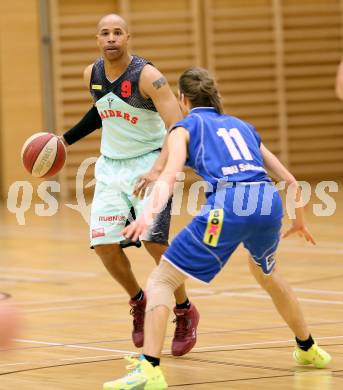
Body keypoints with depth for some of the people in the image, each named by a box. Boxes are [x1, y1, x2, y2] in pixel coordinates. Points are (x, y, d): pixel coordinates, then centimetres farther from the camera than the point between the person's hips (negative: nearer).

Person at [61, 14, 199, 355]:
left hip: (149, 162, -5)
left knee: (153, 240, -19)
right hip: (111, 165, 5)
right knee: (104, 244, -7)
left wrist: (158, 169, -39)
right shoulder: (92, 74, 0)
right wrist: (66, 139, 21)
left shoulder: (147, 76, -19)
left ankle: (185, 313, 3)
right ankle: (139, 303, 21)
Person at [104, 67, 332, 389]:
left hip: (227, 205, -5)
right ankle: (308, 350, 49)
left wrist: (149, 214, -19)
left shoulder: (185, 127, 17)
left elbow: (169, 176, -4)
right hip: (268, 201, 6)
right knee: (265, 273, 37)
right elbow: (290, 181, 32)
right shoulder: (242, 126, 31)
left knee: (160, 281, 1)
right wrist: (298, 219, 49)